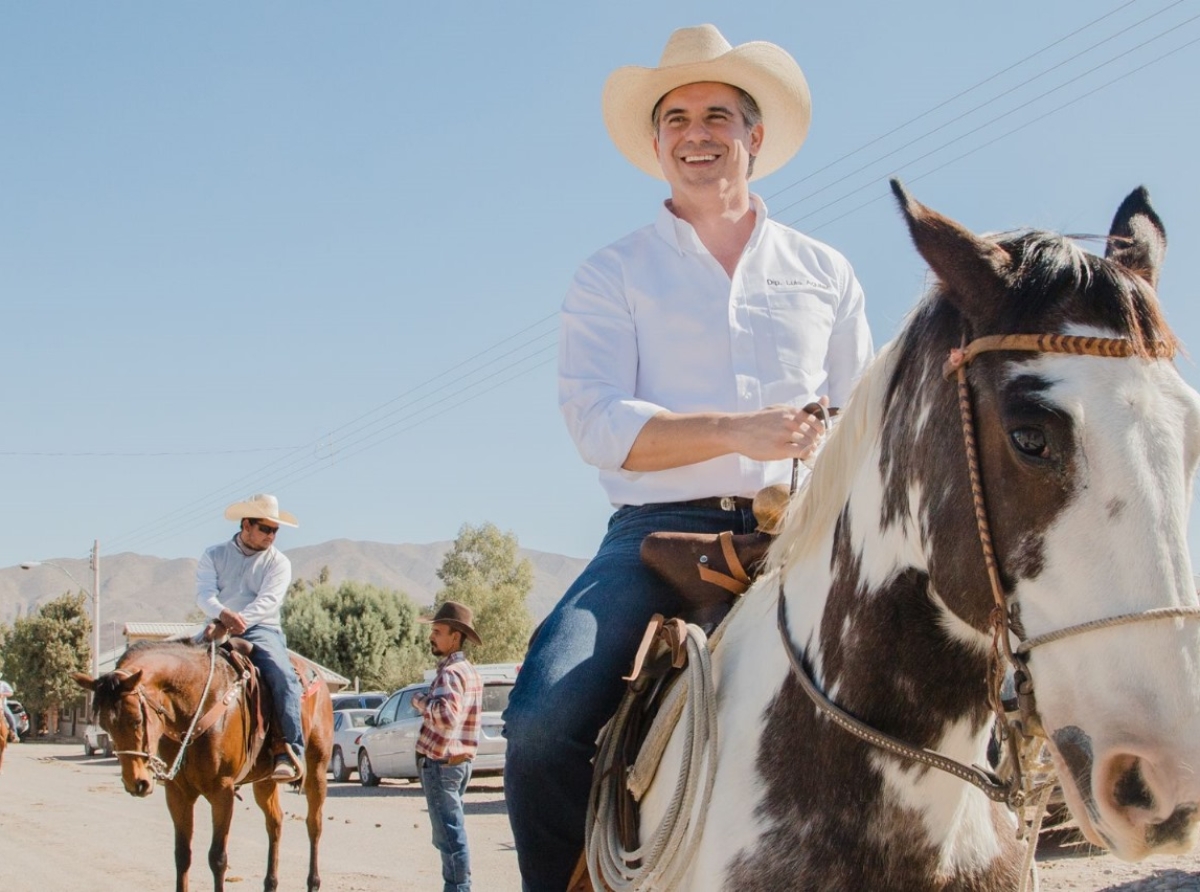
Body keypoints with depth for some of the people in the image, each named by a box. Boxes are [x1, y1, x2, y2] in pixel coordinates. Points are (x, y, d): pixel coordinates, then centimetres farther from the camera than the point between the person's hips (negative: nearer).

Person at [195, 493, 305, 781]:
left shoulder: (278, 562, 9)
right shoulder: (214, 555, 13)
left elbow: (269, 600, -8)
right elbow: (204, 594, -4)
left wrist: (241, 620, -27)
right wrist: (224, 614, -27)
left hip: (261, 630, -2)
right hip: (219, 629, 2)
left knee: (284, 677, -29)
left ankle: (290, 752, -32)